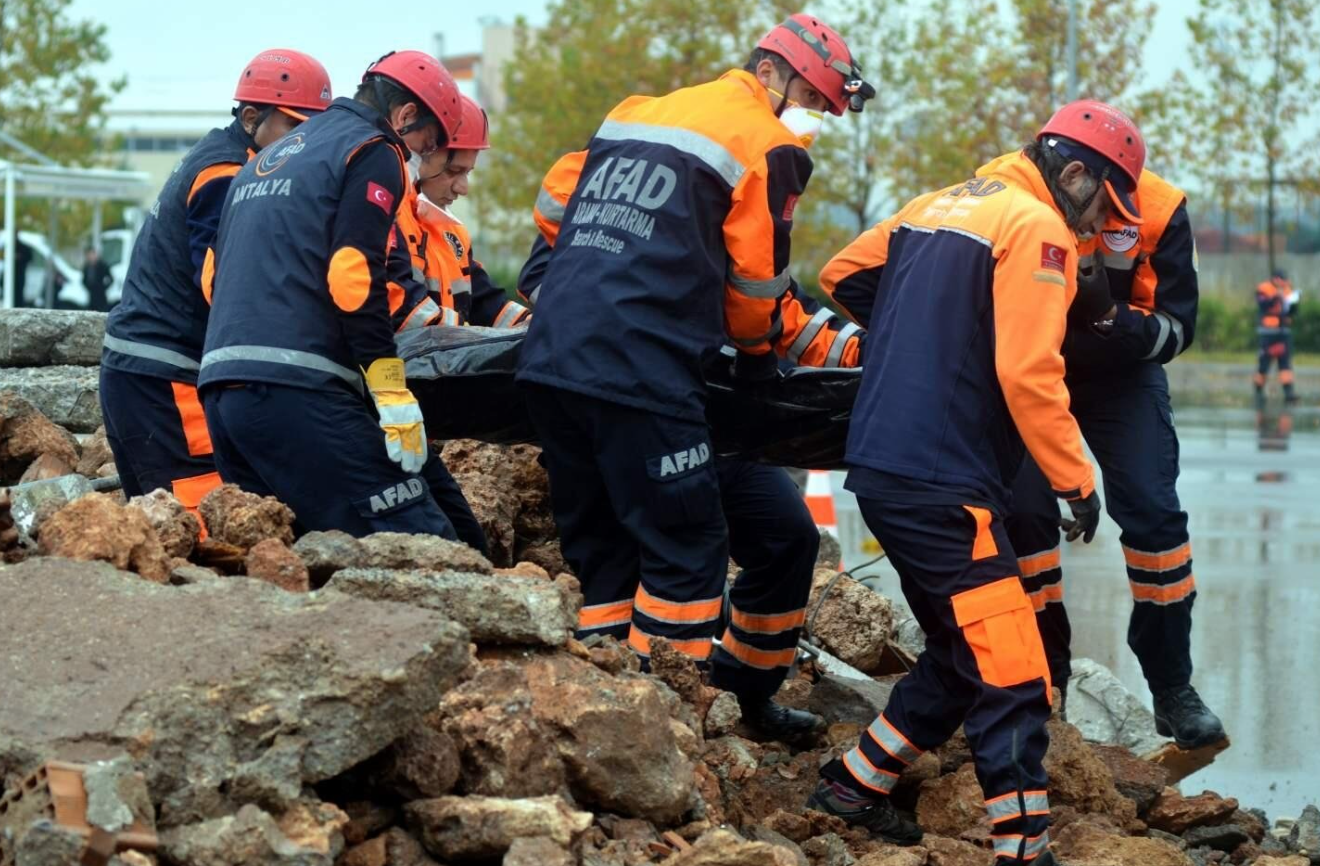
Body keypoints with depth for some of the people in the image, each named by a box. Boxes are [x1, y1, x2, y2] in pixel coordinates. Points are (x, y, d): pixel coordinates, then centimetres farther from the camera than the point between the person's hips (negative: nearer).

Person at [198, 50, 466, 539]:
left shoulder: (267, 160, 28)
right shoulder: (374, 151, 1)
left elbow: (212, 275, 27)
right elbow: (354, 277, -11)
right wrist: (394, 396, -13)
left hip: (220, 386, 9)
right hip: (297, 388, -9)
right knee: (419, 550, -12)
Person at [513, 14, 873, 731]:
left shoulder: (637, 113, 23)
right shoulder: (766, 148, 1)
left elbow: (553, 206, 26)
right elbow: (757, 289, 5)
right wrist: (775, 351, 23)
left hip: (548, 361, 8)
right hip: (639, 373, -8)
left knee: (600, 544, 14)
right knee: (687, 546, 0)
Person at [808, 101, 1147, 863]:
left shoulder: (941, 205, 16)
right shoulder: (1037, 228, -9)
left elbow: (844, 277, 25)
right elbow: (1029, 373, -18)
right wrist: (1076, 481, -11)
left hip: (882, 469, 9)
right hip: (942, 486, -9)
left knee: (963, 654, 22)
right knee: (1014, 679, -10)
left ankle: (856, 785, 28)